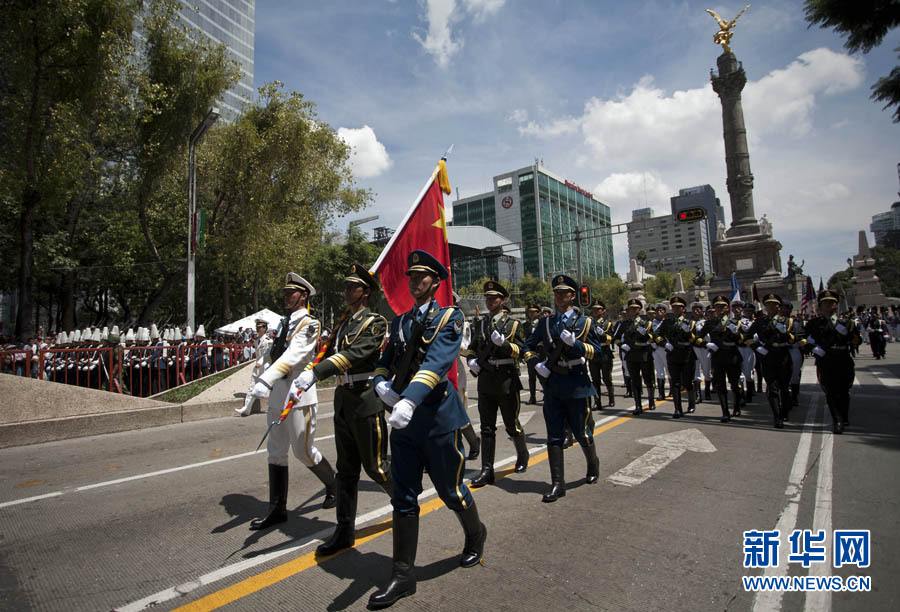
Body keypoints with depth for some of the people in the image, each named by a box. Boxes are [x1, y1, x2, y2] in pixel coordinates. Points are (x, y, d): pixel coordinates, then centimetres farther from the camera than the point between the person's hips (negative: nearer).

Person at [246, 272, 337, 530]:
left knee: (303, 451, 3)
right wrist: (258, 387, 12)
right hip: (277, 396, 8)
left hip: (298, 396, -8)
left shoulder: (308, 324, -11)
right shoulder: (283, 323, 13)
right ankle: (277, 509, 22)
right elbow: (272, 355, 16)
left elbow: (292, 356, -25)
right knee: (276, 453, 11)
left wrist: (265, 381, -35)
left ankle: (334, 485, 28)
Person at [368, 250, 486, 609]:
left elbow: (438, 361, -23)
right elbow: (384, 362, 13)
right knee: (403, 498, 8)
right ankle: (403, 575, 22)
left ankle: (475, 535, 42)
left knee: (451, 491, 12)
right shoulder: (399, 322, 12)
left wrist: (410, 399, -37)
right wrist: (381, 384, -11)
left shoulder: (449, 317, -6)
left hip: (438, 417, -5)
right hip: (403, 420, 5)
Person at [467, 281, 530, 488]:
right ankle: (487, 470, 9)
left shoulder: (513, 324, 0)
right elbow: (472, 348, 20)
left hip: (507, 380, -3)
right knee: (487, 428, 4)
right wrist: (472, 361, 0)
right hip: (485, 381, 3)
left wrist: (503, 343, -22)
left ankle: (522, 455, 36)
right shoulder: (480, 324, 11)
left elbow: (521, 350, -6)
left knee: (512, 424, 10)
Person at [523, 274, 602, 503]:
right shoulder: (546, 323, 8)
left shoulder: (584, 321, 1)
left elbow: (596, 349, -3)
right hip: (552, 383, 3)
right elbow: (529, 346, 15)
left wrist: (575, 343, -19)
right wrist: (536, 363, -3)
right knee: (554, 436, 2)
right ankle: (557, 484, 8)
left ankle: (593, 465, 40)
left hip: (577, 384, -3)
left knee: (582, 432, 11)